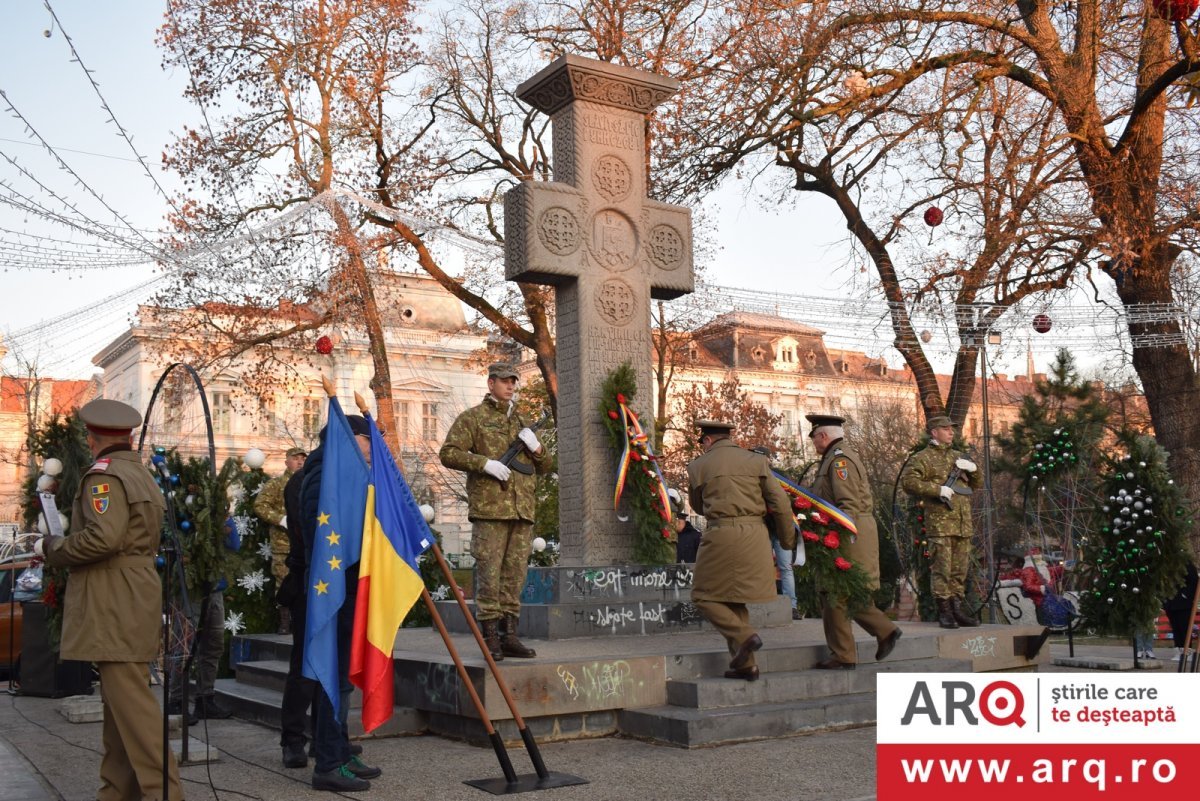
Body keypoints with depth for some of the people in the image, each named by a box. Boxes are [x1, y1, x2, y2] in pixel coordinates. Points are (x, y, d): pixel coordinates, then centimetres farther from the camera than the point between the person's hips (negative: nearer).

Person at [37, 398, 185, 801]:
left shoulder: (104, 474, -10)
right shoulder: (142, 475, 18)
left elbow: (103, 537, -24)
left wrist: (51, 548, -8)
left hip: (114, 607, -10)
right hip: (135, 601, 10)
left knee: (131, 703, -8)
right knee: (120, 702, 13)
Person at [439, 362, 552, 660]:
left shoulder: (522, 422, 23)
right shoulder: (472, 417, 5)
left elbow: (545, 467, 25)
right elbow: (447, 453, -5)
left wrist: (536, 448, 3)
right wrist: (485, 462, -15)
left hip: (522, 511, 6)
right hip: (489, 508, -6)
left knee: (515, 575, 7)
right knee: (489, 573, -6)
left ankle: (508, 635, 13)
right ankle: (490, 637, -1)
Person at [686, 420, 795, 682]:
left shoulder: (698, 466, 5)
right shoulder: (756, 461, 9)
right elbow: (779, 502, 4)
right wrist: (788, 539, 15)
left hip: (721, 535, -4)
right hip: (755, 534, 4)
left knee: (705, 596, 8)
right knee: (734, 598, 15)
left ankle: (744, 636, -13)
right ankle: (745, 664, 10)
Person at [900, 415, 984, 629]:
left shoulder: (958, 457, 22)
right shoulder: (923, 458, 0)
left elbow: (978, 484, 24)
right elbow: (908, 481, -14)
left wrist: (973, 469, 3)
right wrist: (938, 490, -18)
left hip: (963, 524, 7)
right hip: (939, 522, -7)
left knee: (960, 570, 10)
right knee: (941, 569, -6)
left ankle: (959, 609, 17)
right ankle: (944, 612, -2)